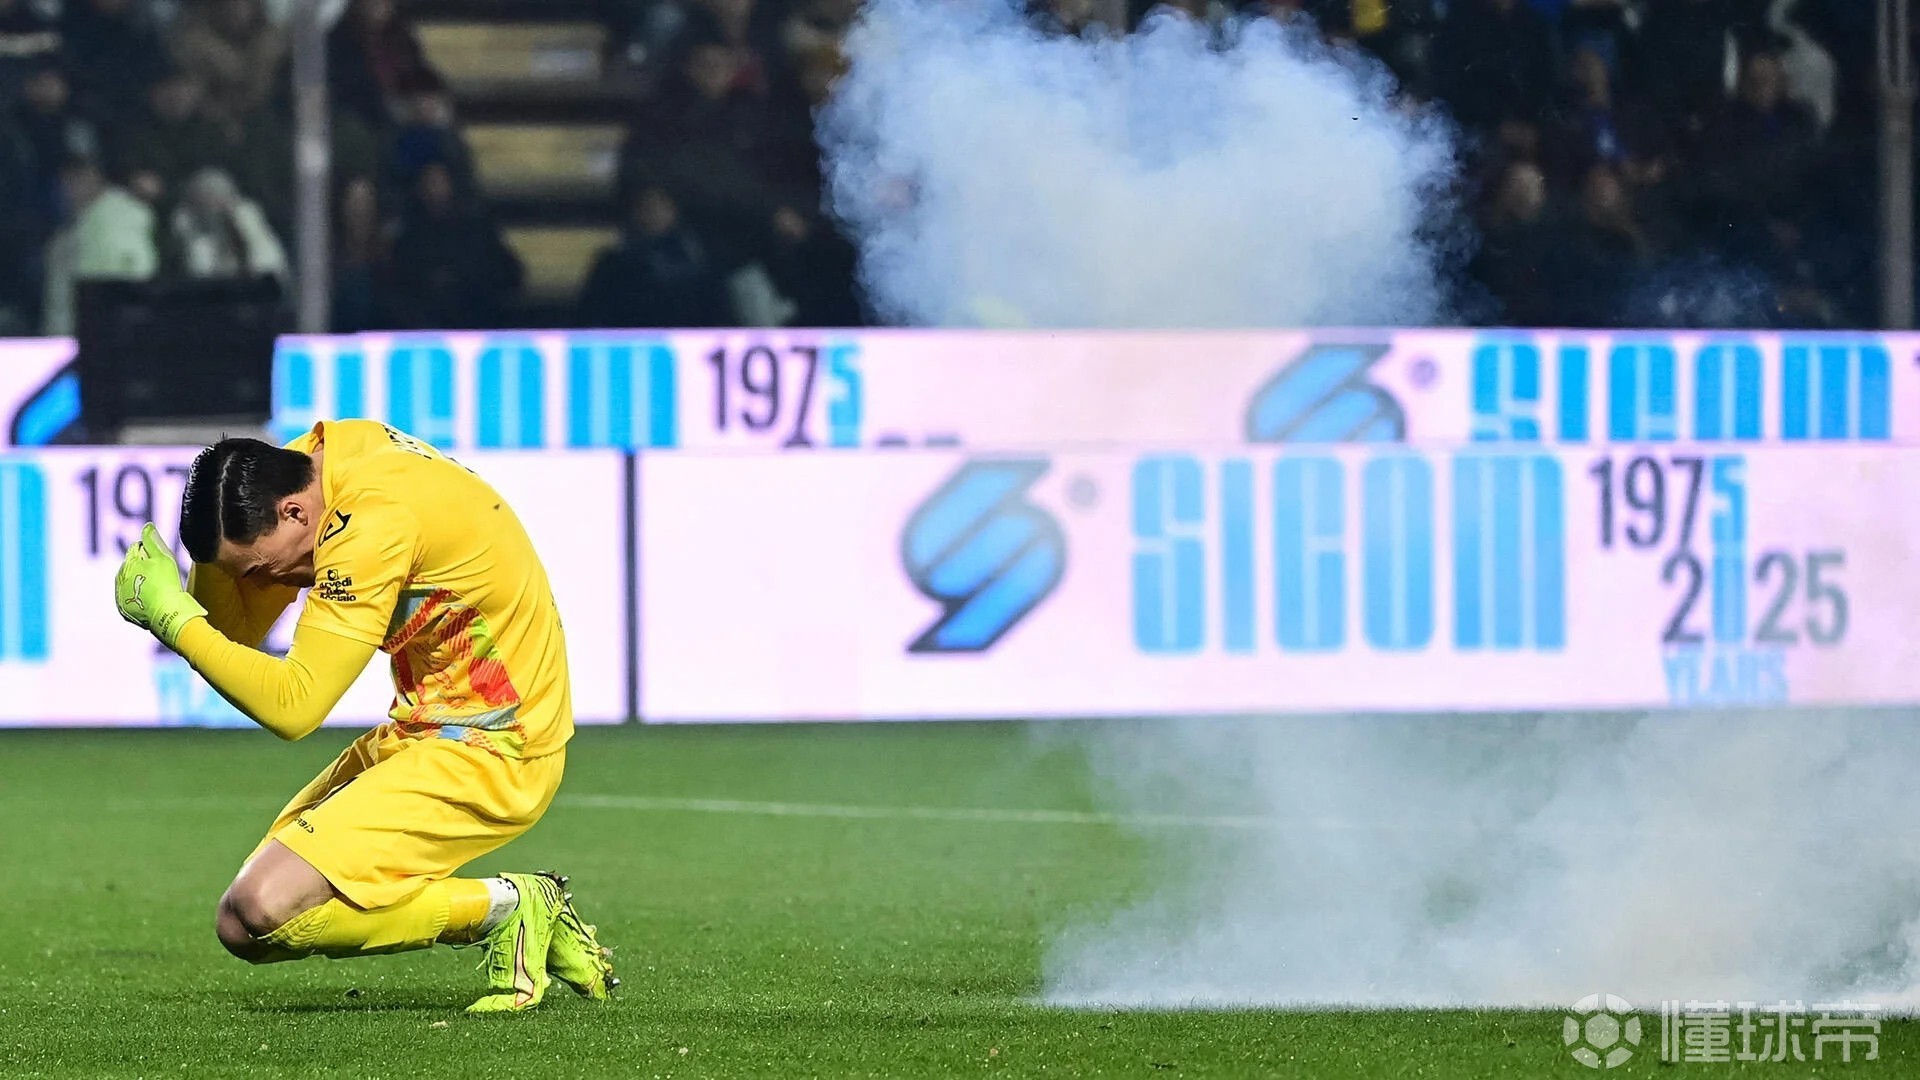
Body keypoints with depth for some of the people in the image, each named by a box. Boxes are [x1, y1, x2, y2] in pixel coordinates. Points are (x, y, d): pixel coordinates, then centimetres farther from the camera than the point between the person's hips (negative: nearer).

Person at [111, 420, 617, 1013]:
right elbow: (234, 629, 6)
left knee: (256, 917, -20)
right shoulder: (323, 451, 1)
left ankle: (503, 907, -4)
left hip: (486, 753, -10)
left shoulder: (374, 522, -26)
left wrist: (174, 618, -19)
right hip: (422, 733, 10)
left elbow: (292, 707, -25)